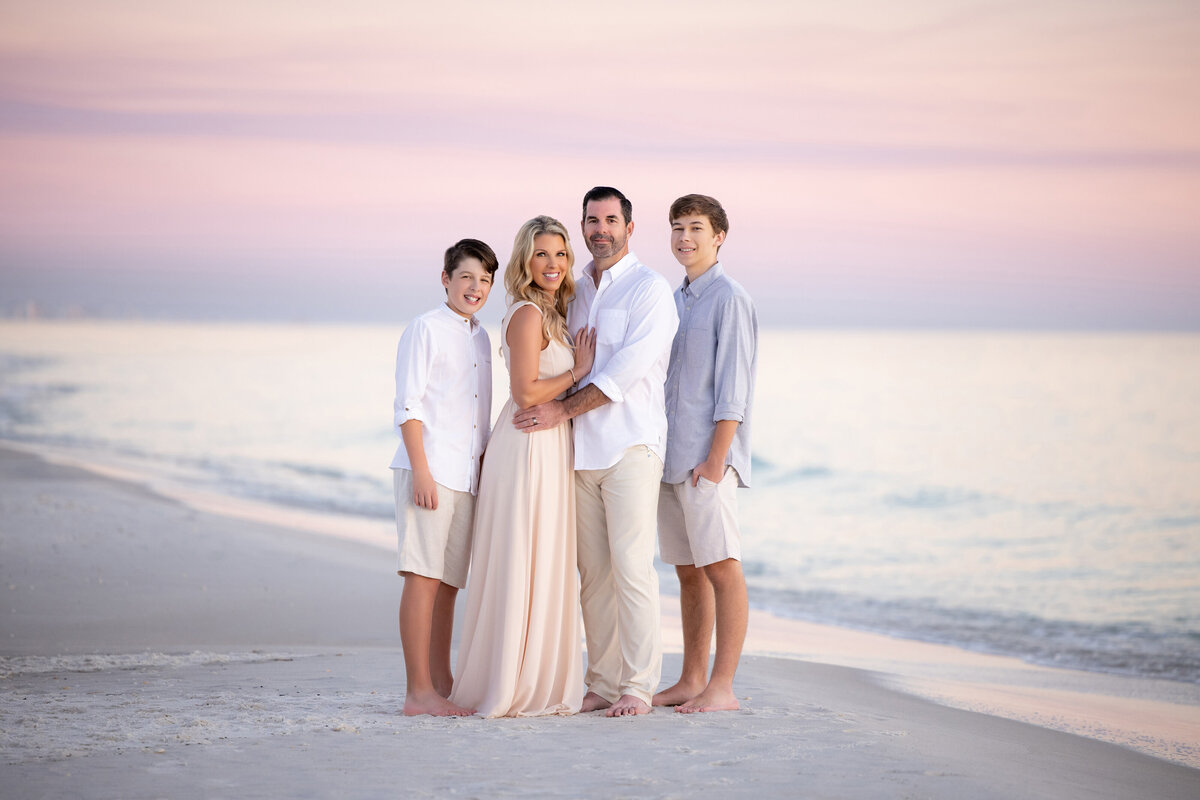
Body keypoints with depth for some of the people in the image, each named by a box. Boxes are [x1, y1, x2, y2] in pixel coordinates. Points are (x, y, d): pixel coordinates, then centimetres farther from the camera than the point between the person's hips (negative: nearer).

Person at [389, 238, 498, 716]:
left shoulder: (481, 339, 19)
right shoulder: (425, 330, -3)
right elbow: (408, 404, -8)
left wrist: (485, 473, 20)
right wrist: (420, 470, -15)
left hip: (467, 477, 7)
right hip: (428, 471, -7)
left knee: (449, 583, 10)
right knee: (424, 577, -10)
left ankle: (441, 683, 16)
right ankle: (418, 691, -12)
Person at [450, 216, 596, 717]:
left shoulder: (550, 315, 16)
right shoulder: (528, 314, -13)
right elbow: (526, 393, -20)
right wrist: (579, 372, -10)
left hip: (549, 448, 10)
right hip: (529, 447, -10)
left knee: (544, 572, 12)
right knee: (524, 570, -6)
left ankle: (542, 684, 17)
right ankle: (515, 691, -1)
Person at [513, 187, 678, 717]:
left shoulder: (648, 289, -4)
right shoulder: (575, 292, 18)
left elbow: (627, 370, -14)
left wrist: (561, 411, -14)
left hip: (630, 444, -6)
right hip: (581, 449, 6)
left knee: (632, 567, -9)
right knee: (593, 571, 5)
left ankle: (639, 686, -5)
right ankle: (602, 684, 10)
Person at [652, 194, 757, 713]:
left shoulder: (729, 299, -7)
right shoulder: (674, 301, 18)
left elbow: (733, 388, -13)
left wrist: (715, 460, -17)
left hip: (707, 460, -8)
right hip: (671, 458, 8)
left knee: (722, 568, -7)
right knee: (688, 572, 11)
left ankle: (722, 687, -7)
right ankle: (691, 681, 15)